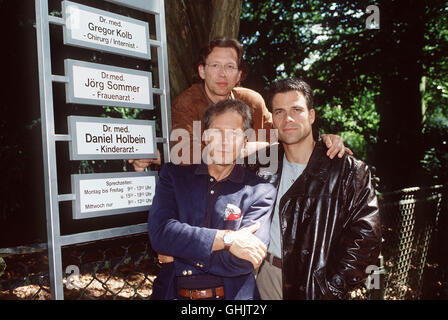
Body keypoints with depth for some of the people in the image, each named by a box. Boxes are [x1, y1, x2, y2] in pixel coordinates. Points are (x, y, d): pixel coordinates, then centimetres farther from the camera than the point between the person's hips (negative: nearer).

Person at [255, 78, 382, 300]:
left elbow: (365, 238, -12)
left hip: (313, 286, -3)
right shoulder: (268, 164, 3)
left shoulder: (349, 171, -9)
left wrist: (331, 288, -15)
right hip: (265, 275, 4)